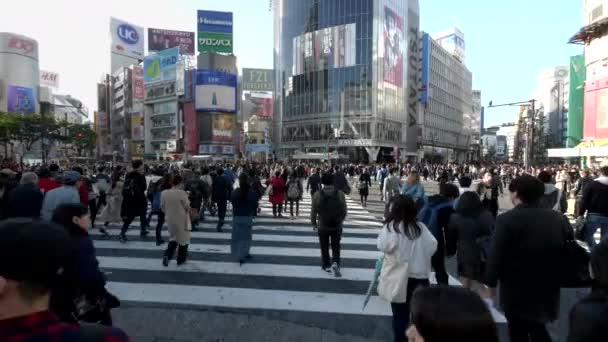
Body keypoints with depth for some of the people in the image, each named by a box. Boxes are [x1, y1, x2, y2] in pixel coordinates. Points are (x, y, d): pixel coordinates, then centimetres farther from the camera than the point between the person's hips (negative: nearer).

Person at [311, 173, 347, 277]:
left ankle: (326, 265, 25)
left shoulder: (317, 195, -10)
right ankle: (335, 263, -6)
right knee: (336, 247, 13)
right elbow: (344, 211, -1)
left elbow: (313, 211, -5)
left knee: (324, 248, 16)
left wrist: (314, 223, 10)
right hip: (337, 226, 1)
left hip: (323, 226, -1)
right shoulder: (340, 194, -7)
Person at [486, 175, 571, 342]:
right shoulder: (559, 218, -3)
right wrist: (556, 279, 18)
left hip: (516, 291, -5)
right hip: (548, 291, 5)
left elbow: (496, 256, -19)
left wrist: (490, 281, -4)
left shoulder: (506, 219, -20)